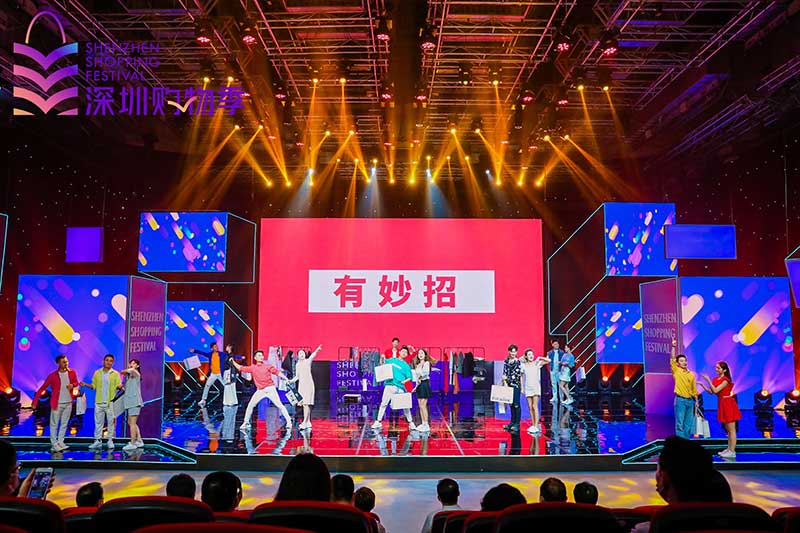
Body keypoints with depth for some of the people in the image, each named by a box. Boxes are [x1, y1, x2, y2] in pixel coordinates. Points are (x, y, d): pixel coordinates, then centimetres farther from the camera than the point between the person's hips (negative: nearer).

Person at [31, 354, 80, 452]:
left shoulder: (72, 372, -2)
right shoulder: (52, 375, -11)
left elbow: (76, 382, 14)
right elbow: (42, 388, -8)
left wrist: (72, 385, -11)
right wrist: (35, 401, -13)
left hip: (68, 403, 3)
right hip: (57, 403, -3)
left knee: (64, 424, 9)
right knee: (54, 424, 3)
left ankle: (60, 442, 18)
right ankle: (54, 444, 9)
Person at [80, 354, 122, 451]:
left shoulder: (115, 374, 1)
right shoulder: (97, 373, 8)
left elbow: (118, 386, -2)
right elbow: (94, 386, 12)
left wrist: (119, 387, -24)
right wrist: (85, 385, -5)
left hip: (110, 402, -2)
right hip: (99, 402, 2)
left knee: (111, 422, 1)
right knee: (98, 422, 6)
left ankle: (110, 441, 7)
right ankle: (97, 441, 12)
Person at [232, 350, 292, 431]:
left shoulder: (267, 366, 0)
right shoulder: (252, 368, 7)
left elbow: (277, 372, -6)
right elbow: (240, 368, 14)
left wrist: (286, 378, -17)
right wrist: (233, 362, 10)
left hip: (270, 389, -3)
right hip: (260, 391, 3)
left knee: (280, 405, -7)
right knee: (250, 405, 3)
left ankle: (289, 421, -3)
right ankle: (246, 423, 19)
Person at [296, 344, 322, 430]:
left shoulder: (308, 361, -3)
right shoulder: (298, 365, 13)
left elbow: (312, 355, -24)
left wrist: (317, 350, -44)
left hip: (308, 384, -6)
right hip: (301, 385, 6)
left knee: (307, 403, -12)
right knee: (304, 404, 7)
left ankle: (304, 422, -15)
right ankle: (308, 422, 14)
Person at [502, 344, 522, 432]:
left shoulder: (518, 362, -7)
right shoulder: (506, 361, 8)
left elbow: (521, 375, -7)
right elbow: (504, 374, 10)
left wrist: (522, 386, -10)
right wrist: (505, 383, 1)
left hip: (516, 385, -5)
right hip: (508, 385, 5)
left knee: (516, 404, -4)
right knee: (511, 404, 11)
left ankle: (517, 424, 2)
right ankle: (512, 422, 20)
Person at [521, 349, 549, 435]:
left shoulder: (537, 363, 0)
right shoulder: (524, 366, 5)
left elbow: (548, 361, -8)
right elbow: (522, 377, 12)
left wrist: (540, 358, -13)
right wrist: (522, 388, 11)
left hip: (536, 387, -3)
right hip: (528, 388, 3)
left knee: (535, 406, -11)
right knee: (530, 407, 5)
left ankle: (536, 426, -13)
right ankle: (533, 425, 13)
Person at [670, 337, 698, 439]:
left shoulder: (691, 374, 10)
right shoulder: (676, 371, -2)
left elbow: (694, 389, 15)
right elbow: (672, 359, -17)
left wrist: (696, 401, 12)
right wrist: (673, 347, -27)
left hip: (690, 400, 5)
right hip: (680, 400, -5)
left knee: (688, 423, 8)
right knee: (680, 423, -3)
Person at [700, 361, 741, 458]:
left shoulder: (726, 380, -14)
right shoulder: (715, 379, 10)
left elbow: (715, 390, -21)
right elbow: (710, 392, 8)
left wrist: (708, 380, -18)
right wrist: (702, 385, -2)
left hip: (728, 404, -9)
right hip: (722, 404, 9)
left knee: (731, 429, -5)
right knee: (728, 430, 15)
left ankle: (732, 452, -3)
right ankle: (729, 449, 22)